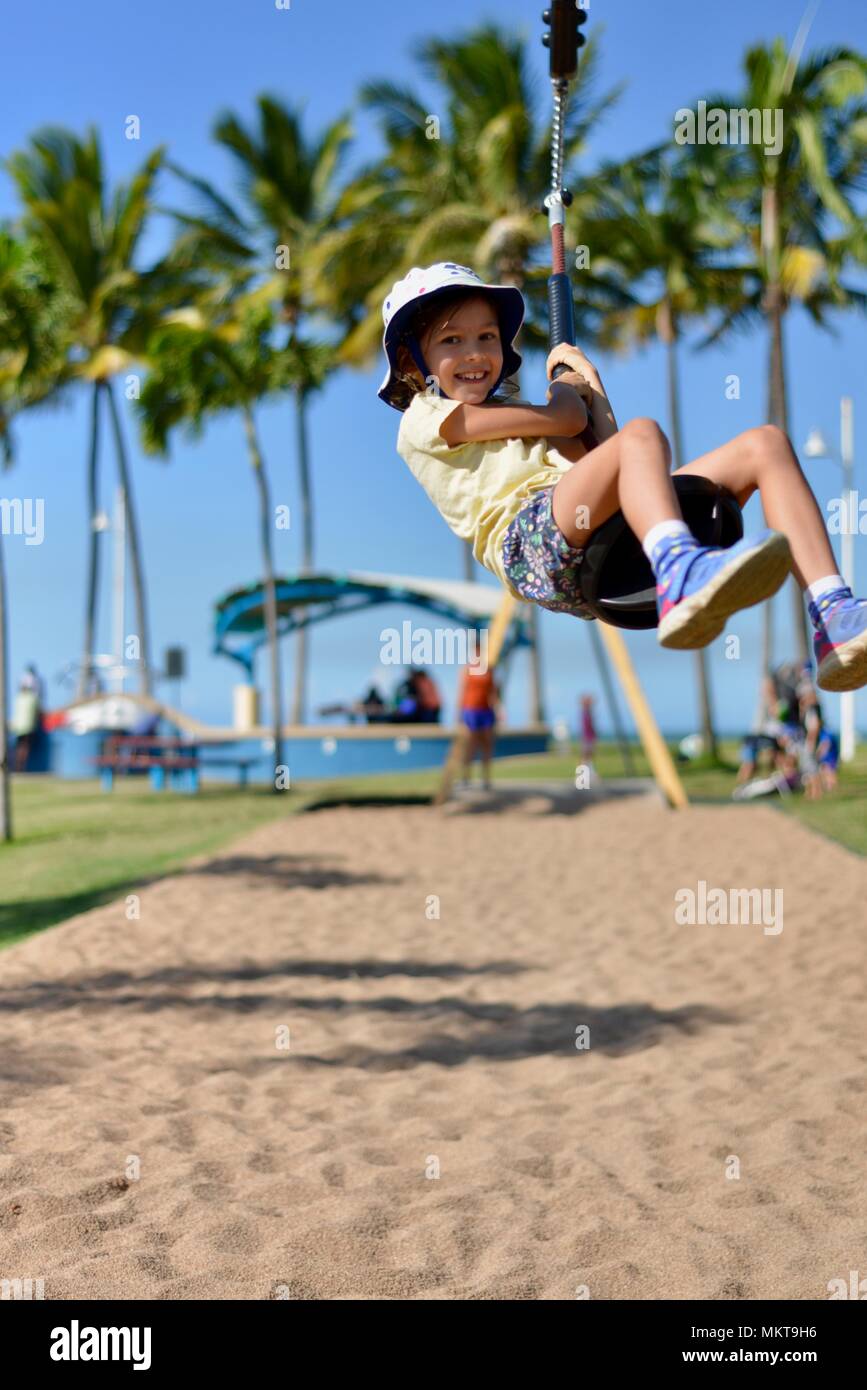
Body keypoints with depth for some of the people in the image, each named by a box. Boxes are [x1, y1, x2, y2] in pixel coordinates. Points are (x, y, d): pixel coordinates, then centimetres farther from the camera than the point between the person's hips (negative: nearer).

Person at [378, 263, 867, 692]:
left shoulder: (513, 412, 40)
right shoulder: (424, 418, 16)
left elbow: (600, 462, 24)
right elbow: (566, 420, 8)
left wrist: (591, 382, 28)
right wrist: (564, 387, 28)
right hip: (529, 537, -7)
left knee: (766, 442, -6)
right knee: (643, 433, -32)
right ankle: (683, 574, -64)